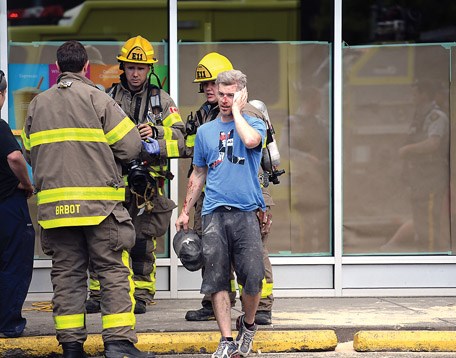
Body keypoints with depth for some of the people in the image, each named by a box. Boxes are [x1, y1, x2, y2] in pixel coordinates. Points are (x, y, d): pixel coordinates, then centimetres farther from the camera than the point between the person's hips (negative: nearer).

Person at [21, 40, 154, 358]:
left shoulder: (38, 104, 10)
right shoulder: (98, 99, -4)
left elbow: (30, 153, 14)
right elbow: (130, 146, -5)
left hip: (54, 201, 4)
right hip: (99, 202, -4)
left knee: (66, 274, 8)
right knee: (114, 271, -1)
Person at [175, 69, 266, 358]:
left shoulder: (254, 124, 7)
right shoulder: (206, 131, 18)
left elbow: (250, 140, -19)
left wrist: (236, 111, -5)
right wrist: (185, 212, 20)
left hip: (246, 212, -3)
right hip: (214, 214, 3)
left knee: (253, 277, -8)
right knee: (217, 278, -2)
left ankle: (248, 324, 18)